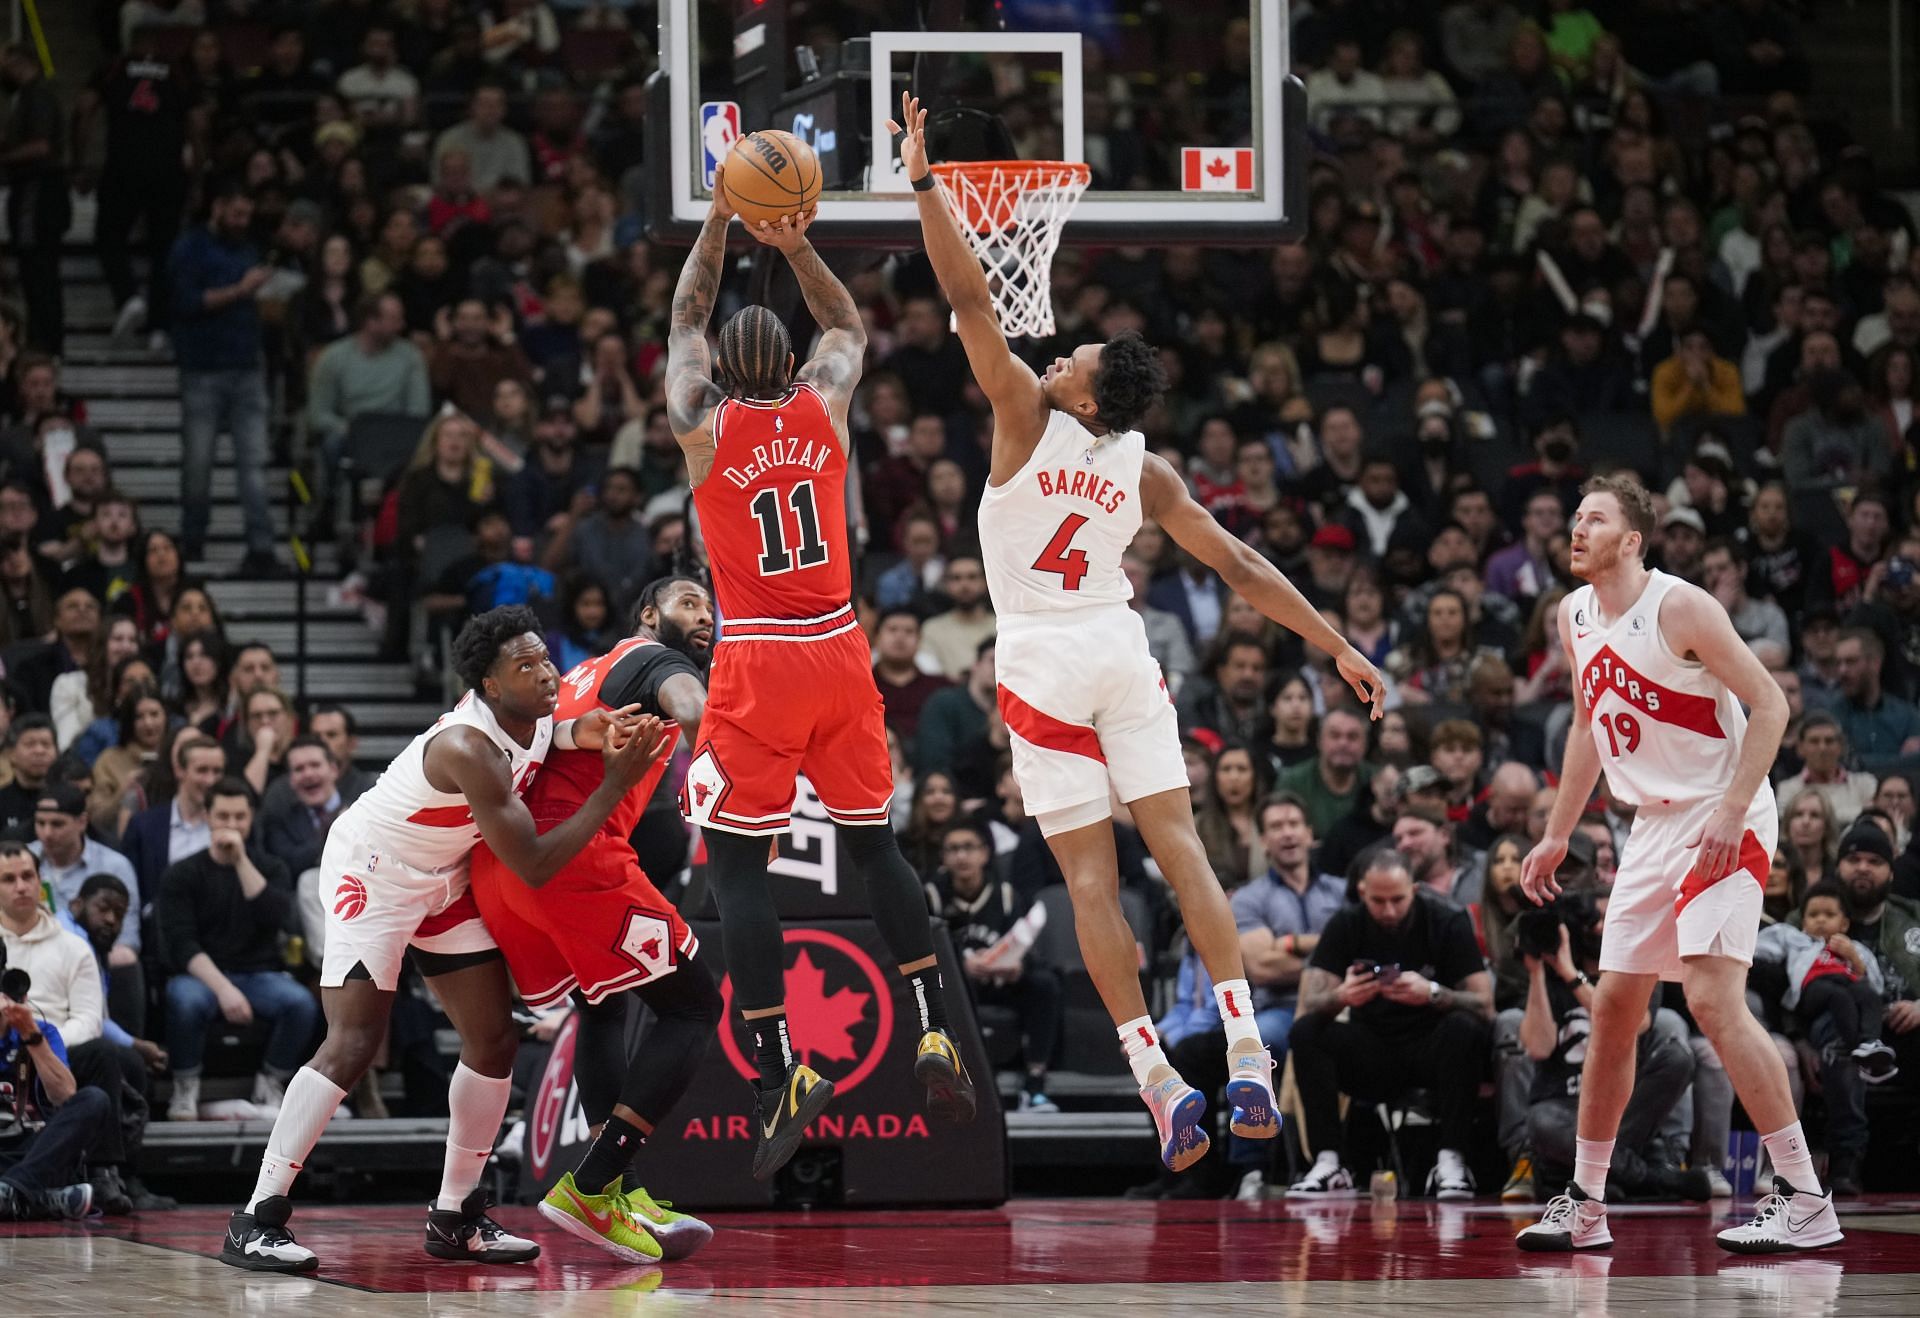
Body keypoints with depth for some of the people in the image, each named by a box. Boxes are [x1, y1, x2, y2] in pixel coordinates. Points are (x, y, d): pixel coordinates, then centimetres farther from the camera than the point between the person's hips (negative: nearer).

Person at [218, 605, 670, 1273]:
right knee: (353, 1043, -18)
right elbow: (533, 865, -30)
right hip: (370, 873, -9)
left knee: (493, 1038, 5)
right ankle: (256, 1221, -16)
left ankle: (455, 1217, 15)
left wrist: (582, 735, -3)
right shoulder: (468, 749, -33)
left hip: (441, 880, 9)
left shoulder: (538, 717, -8)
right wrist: (617, 783, -28)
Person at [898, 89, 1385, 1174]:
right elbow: (1242, 567, 4)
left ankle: (1159, 1080, -11)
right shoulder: (1148, 472, 2)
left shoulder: (1029, 416, -9)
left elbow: (971, 301, -13)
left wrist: (925, 182, -11)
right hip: (1121, 647, 3)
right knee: (1178, 842, 1)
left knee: (1091, 870, -4)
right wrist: (1338, 647, 11)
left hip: (1044, 661, -3)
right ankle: (1248, 1057, -10)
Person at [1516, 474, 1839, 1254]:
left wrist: (1732, 812, -24)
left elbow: (1770, 705, -16)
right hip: (1654, 829, 8)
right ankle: (1584, 1207, 20)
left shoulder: (1681, 608, -16)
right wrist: (1557, 837, 20)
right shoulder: (1575, 617, 8)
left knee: (1712, 996, -20)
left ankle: (1806, 1201, -19)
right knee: (1613, 1008, 9)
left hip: (1721, 823, -8)